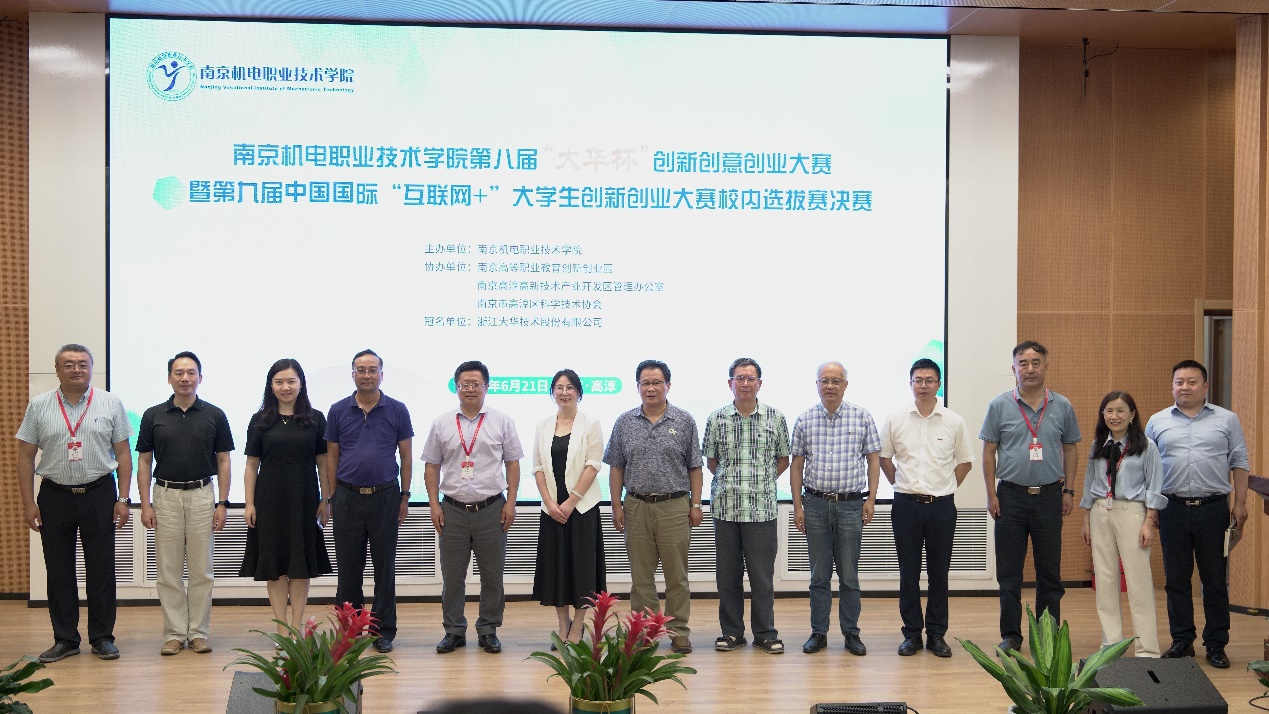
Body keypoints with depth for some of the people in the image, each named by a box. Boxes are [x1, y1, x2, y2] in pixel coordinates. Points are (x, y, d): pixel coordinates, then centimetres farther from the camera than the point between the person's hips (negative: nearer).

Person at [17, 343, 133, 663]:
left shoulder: (110, 404, 2)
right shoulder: (39, 406, 3)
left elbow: (123, 454, 3)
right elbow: (26, 456, 5)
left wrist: (123, 499, -3)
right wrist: (28, 502, -1)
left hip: (99, 494, -1)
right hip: (54, 495, 1)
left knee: (102, 570, 3)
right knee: (58, 571, 6)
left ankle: (102, 637, 13)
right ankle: (65, 639, 16)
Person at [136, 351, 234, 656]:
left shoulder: (214, 415, 1)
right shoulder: (153, 416, 3)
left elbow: (223, 461, 3)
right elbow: (144, 462, 5)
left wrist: (222, 503, -4)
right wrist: (145, 504, -3)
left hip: (202, 496, 0)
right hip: (166, 496, 0)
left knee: (202, 570, 3)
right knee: (168, 570, 3)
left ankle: (199, 632, 11)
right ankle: (174, 633, 10)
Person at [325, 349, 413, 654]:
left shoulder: (397, 410, 2)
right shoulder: (338, 411, 4)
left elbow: (406, 455, 5)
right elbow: (332, 455, 8)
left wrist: (404, 496, 2)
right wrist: (332, 497, 4)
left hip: (385, 497, -1)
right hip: (347, 499, 1)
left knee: (385, 567, 4)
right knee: (348, 568, 6)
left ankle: (384, 631, 12)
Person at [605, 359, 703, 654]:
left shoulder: (684, 422, 3)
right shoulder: (624, 423, 7)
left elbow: (694, 467, 5)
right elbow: (616, 467, 8)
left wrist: (695, 504, 0)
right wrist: (617, 506, 2)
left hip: (675, 506, -2)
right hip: (636, 506, 2)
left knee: (677, 573, 2)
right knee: (641, 574, 6)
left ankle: (679, 631, 11)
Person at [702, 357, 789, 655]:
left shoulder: (776, 418, 3)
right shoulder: (716, 419, 4)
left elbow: (783, 459, 12)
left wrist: (762, 482, 6)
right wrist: (729, 482, 7)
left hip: (762, 508, -1)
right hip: (725, 507, 1)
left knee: (762, 575, 2)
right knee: (727, 574, 7)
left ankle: (765, 633, 13)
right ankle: (731, 632, 18)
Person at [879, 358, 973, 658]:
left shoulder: (954, 422, 2)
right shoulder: (895, 420, 2)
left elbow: (965, 462, 12)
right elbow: (884, 458, 13)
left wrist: (944, 488, 7)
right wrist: (903, 486, 8)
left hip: (942, 506, 0)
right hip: (906, 506, 0)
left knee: (939, 572, 4)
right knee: (908, 572, 4)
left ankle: (937, 634, 13)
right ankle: (912, 633, 12)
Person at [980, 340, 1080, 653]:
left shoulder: (1062, 406, 4)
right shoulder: (1000, 405, -1)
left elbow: (1070, 448, 11)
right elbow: (988, 451, 2)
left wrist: (1068, 490, 5)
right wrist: (991, 494, -3)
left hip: (1049, 496, 1)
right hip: (1011, 496, -1)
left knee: (1049, 571, 6)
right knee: (1009, 571, 4)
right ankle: (1011, 635, 12)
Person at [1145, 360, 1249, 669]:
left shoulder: (1226, 420, 6)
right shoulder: (1157, 422, 9)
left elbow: (1239, 463, 7)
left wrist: (1240, 502, 1)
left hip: (1213, 509, -1)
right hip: (1173, 509, 1)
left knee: (1215, 580, 3)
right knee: (1176, 579, 6)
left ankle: (1216, 644, 10)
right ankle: (1182, 641, 16)